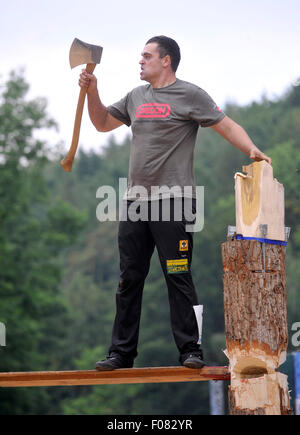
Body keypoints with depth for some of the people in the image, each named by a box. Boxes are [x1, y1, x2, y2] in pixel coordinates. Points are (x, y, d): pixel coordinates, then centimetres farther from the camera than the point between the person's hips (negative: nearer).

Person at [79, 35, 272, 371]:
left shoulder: (189, 95, -1)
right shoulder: (136, 98, 19)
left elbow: (226, 126, -5)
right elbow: (103, 123, 29)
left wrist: (252, 150, -21)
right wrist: (92, 92, 14)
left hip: (172, 201, -6)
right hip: (134, 201, 6)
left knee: (178, 277, -7)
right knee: (129, 280, 7)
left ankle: (190, 350, -3)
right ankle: (121, 352, 12)